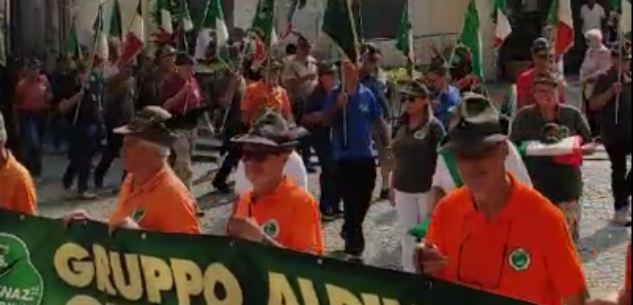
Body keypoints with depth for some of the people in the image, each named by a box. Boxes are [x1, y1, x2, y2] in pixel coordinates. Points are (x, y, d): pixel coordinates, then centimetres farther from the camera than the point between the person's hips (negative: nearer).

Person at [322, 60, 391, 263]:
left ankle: (349, 231, 39)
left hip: (366, 155, 3)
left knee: (364, 199, 12)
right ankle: (354, 247, 3)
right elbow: (327, 122, -6)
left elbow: (379, 121, 6)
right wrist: (338, 105, -19)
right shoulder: (334, 95, -3)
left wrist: (388, 144, 0)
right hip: (344, 156, -2)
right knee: (350, 202, -2)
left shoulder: (367, 94, 1)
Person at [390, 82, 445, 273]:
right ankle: (409, 272, 22)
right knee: (407, 234, 11)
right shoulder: (402, 127, 8)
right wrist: (392, 186, 14)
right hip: (403, 189, 5)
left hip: (427, 189, -5)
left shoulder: (434, 127, -9)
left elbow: (441, 159, -9)